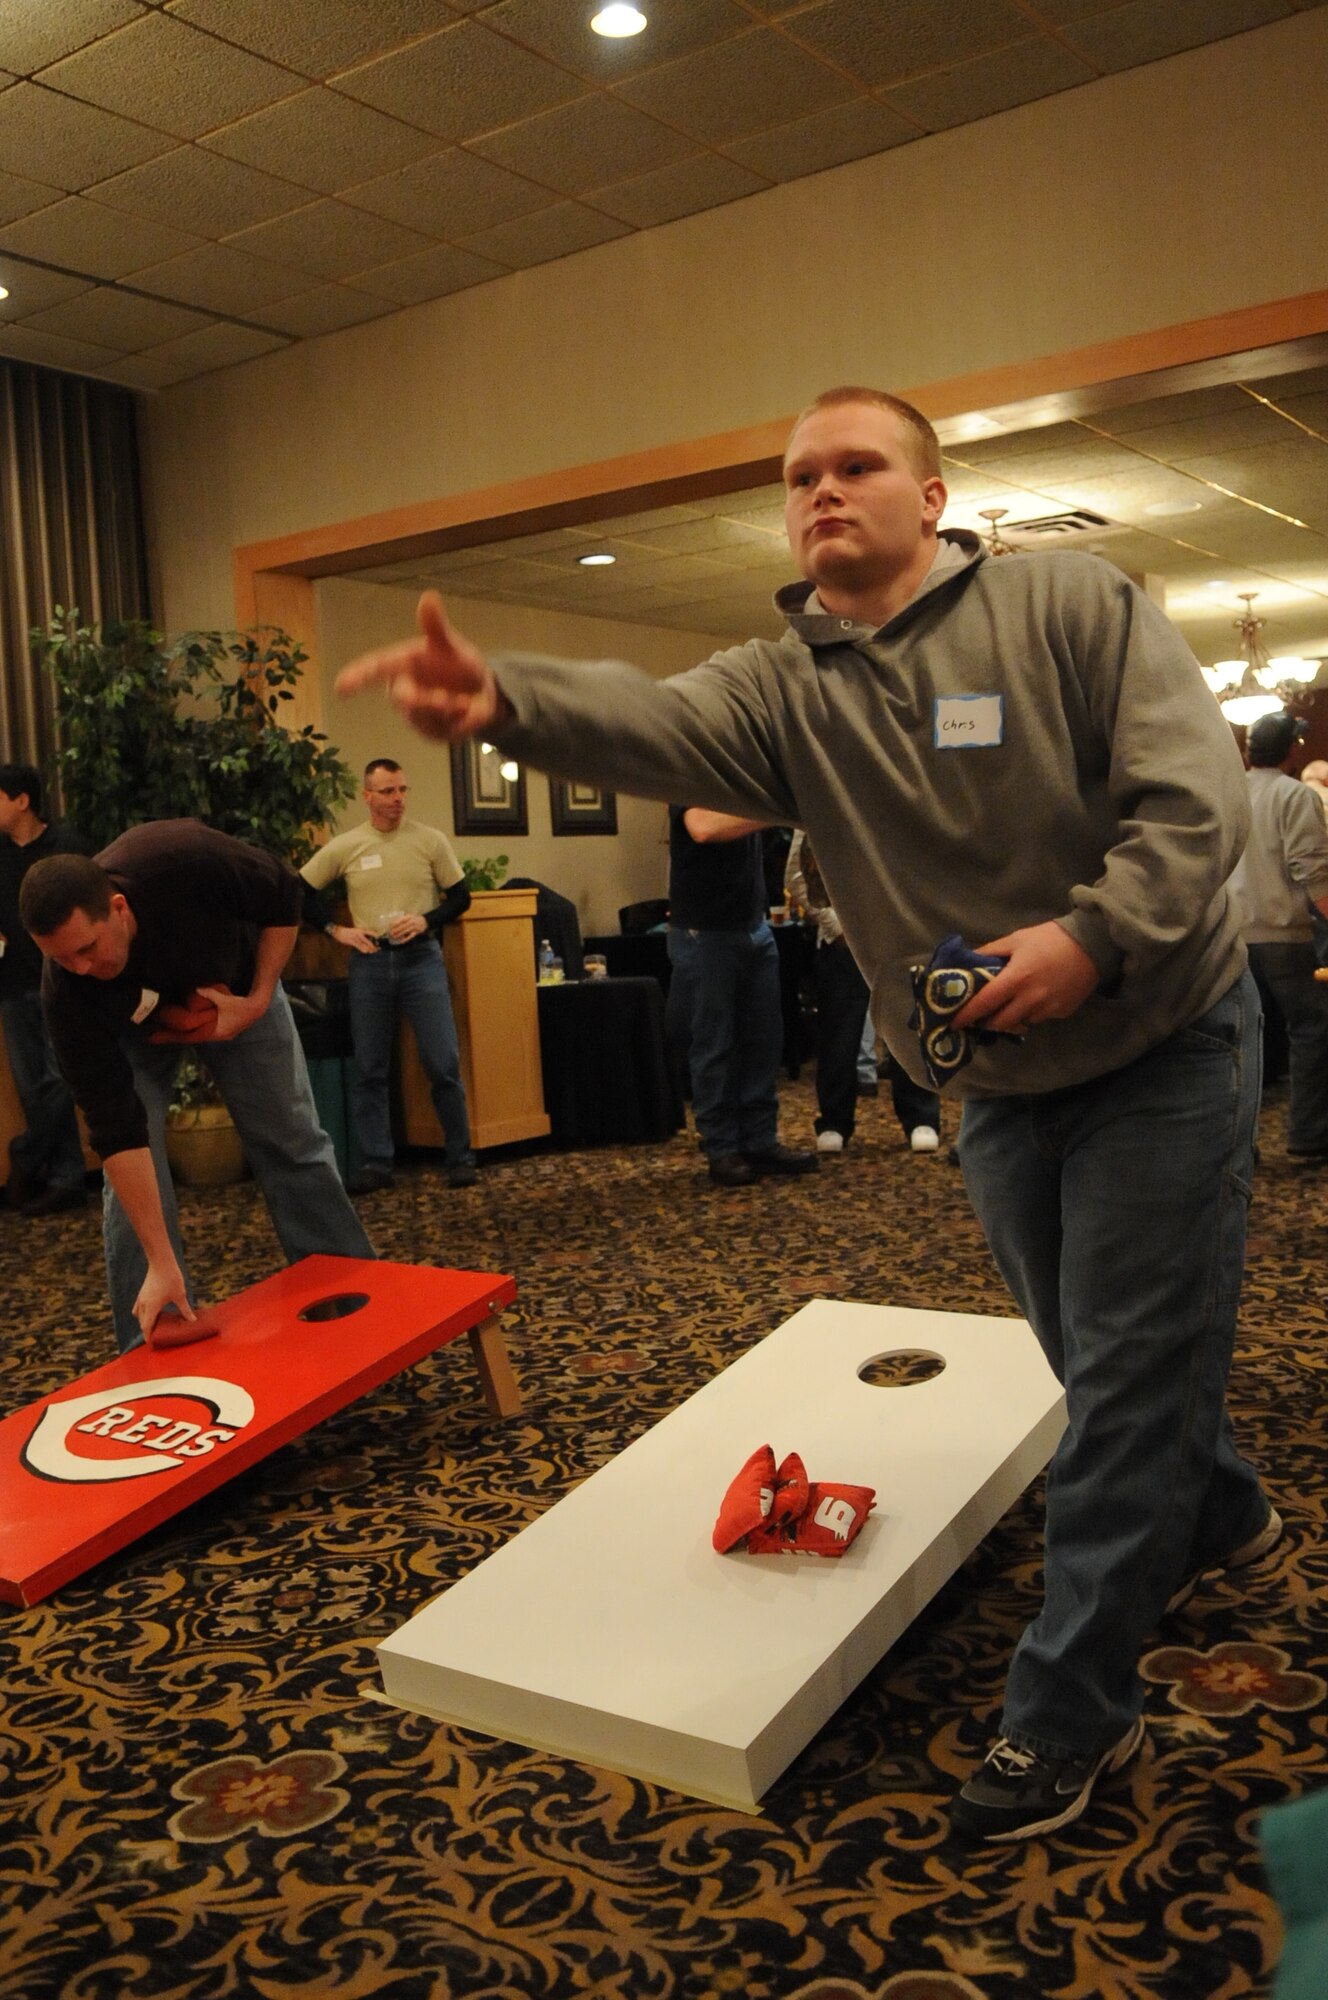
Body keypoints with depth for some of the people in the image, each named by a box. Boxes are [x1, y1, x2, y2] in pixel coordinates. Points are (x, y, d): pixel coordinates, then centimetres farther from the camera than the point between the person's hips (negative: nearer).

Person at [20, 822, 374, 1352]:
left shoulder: (186, 858, -42)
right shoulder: (67, 991, -37)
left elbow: (283, 899, -20)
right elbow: (117, 1131, -35)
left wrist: (258, 1000, -26)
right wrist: (162, 1264, -37)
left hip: (235, 991, 1)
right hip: (129, 1028, 0)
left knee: (293, 1144, 3)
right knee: (128, 1168, -11)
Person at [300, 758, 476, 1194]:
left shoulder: (430, 840, 0)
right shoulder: (345, 847, 2)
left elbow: (460, 896, 5)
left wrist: (426, 920, -11)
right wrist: (335, 930, 0)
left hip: (421, 957, -1)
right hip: (370, 962, 1)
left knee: (443, 1064, -4)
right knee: (369, 1069, 5)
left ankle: (459, 1159, 9)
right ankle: (376, 1164, 14)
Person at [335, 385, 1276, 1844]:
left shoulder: (1072, 605, -13)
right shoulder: (782, 686, -6)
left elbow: (1196, 791, -18)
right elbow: (650, 722, -28)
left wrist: (1095, 929, -34)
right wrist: (502, 699, -48)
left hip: (1162, 1047, -4)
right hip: (995, 1083, 5)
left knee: (1125, 1377, 0)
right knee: (1099, 1355, 20)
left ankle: (1067, 1712, 13)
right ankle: (1219, 1518, 50)